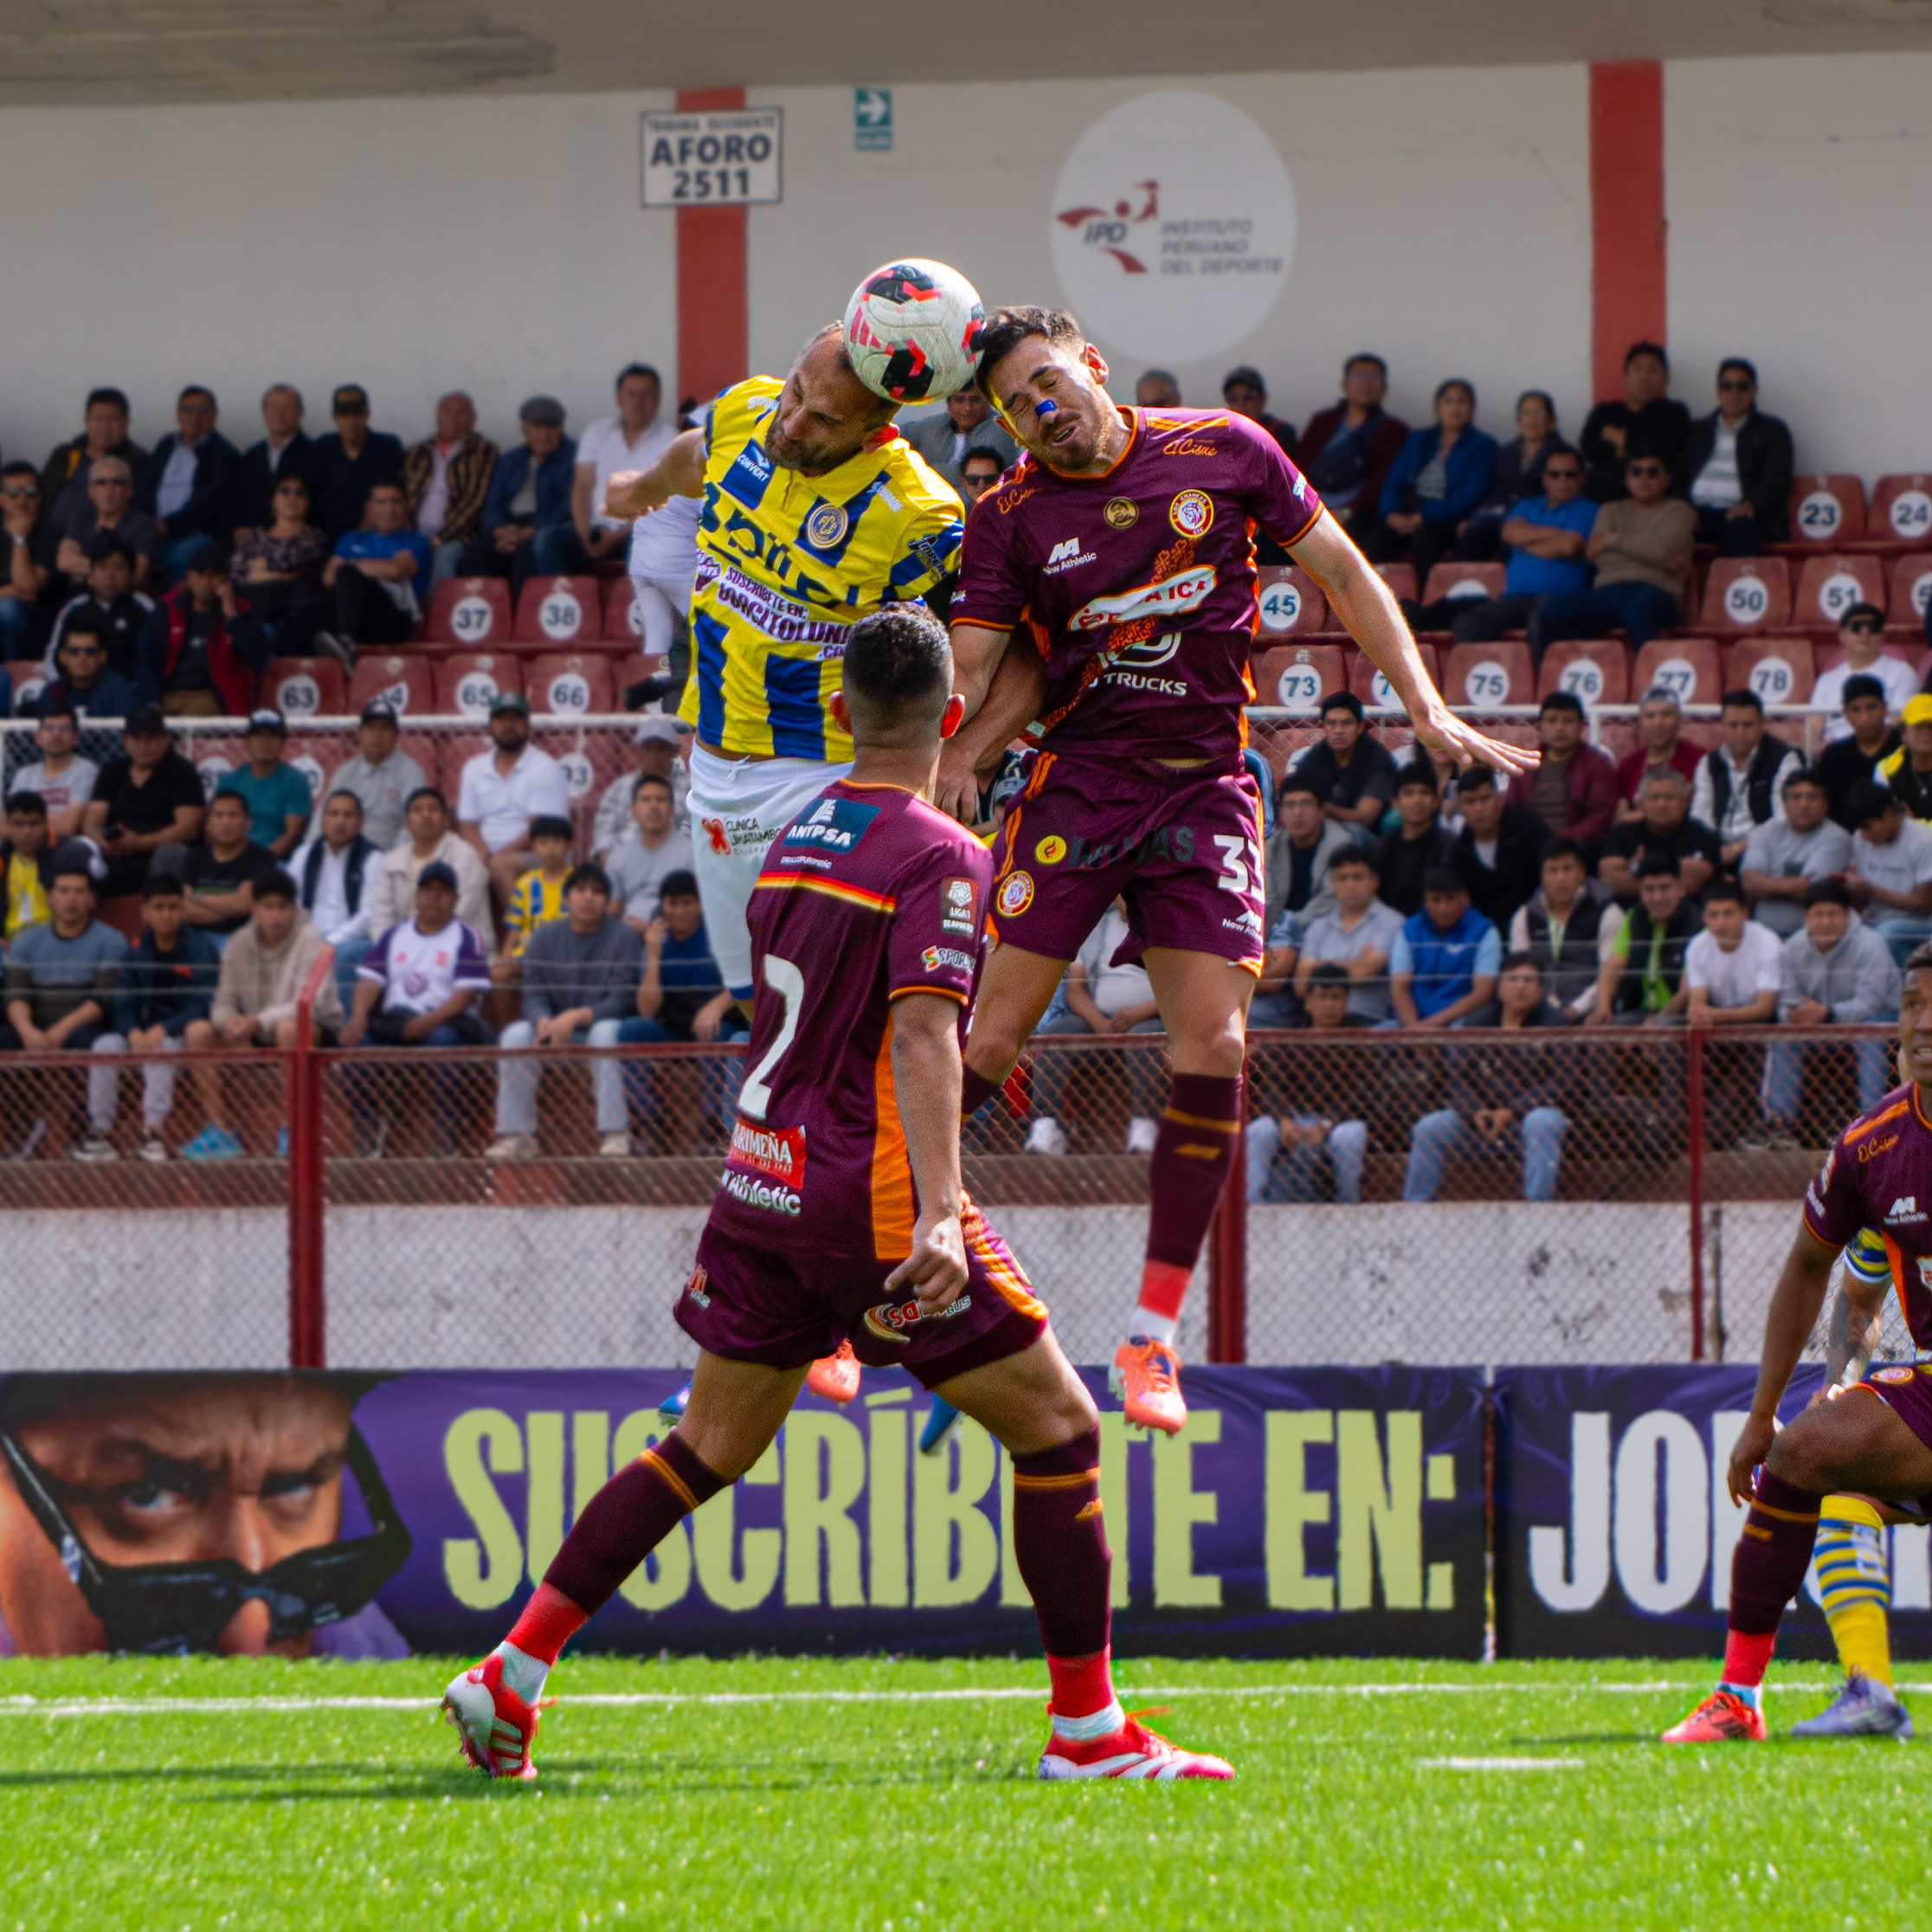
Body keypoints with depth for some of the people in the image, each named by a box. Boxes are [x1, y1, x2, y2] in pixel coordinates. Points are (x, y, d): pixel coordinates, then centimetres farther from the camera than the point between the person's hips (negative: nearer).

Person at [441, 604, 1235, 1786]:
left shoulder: (799, 834, 12)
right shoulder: (940, 858, -12)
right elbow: (920, 1032, -24)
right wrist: (938, 1214, -32)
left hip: (761, 1187, 8)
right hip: (870, 1196, -8)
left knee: (711, 1446, 15)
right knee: (1058, 1429, 1)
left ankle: (513, 1676, 9)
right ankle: (1089, 1729, 1)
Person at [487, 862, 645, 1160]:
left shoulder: (623, 938, -5)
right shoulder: (545, 937, 5)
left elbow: (620, 1002, -14)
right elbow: (533, 997, -3)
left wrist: (575, 1018, -30)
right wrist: (545, 1022, -27)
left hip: (600, 1027, -3)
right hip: (554, 1030, 3)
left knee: (605, 1032, -37)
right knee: (516, 1034, -25)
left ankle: (614, 1134, -37)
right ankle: (516, 1135, -25)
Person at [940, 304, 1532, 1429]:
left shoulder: (1223, 451, -1)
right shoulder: (1010, 517, -1)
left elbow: (1341, 571, 7)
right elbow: (974, 671, -2)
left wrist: (1428, 708, 1)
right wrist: (954, 763, -23)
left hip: (1205, 786, 1)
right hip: (1075, 780, -1)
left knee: (1213, 1046, -10)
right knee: (992, 1037, -9)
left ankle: (1154, 1337, -2)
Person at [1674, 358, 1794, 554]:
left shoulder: (1772, 431, 18)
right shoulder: (1697, 430, 27)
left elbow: (1777, 480, 4)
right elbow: (1676, 475, 16)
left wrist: (1751, 504, -18)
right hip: (1698, 511, 2)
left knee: (1741, 528, -40)